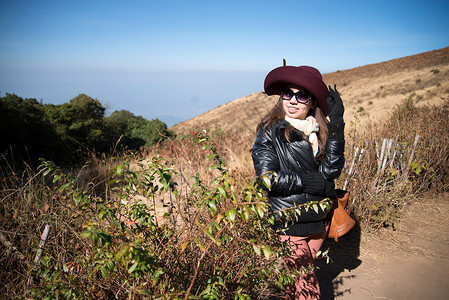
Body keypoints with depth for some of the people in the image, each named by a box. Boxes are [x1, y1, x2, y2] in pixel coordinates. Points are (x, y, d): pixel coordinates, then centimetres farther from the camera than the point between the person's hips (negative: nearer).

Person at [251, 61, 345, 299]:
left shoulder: (322, 131, 3)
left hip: (319, 220, 4)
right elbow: (266, 177, -15)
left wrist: (337, 123, -17)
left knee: (302, 273, 20)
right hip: (287, 223, -4)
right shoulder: (270, 131, -8)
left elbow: (330, 170, -12)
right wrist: (308, 182, -15)